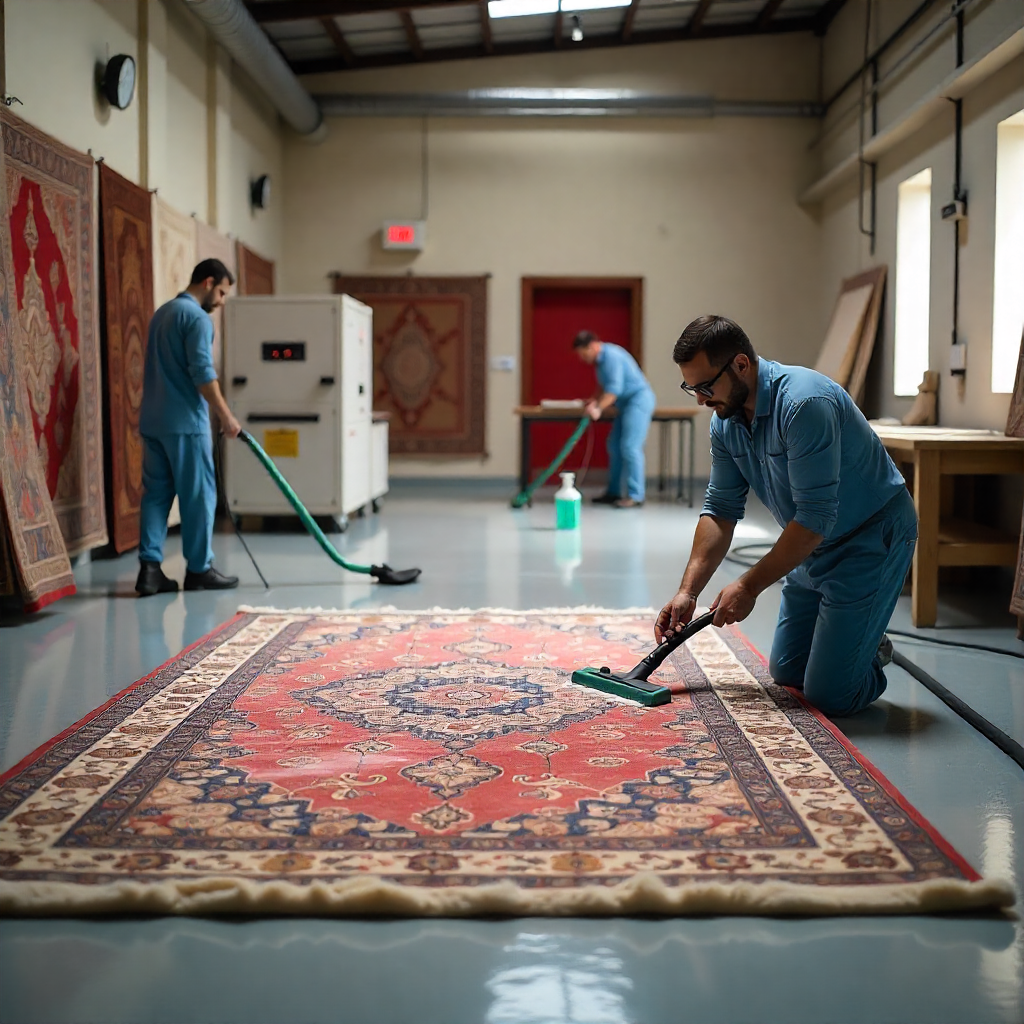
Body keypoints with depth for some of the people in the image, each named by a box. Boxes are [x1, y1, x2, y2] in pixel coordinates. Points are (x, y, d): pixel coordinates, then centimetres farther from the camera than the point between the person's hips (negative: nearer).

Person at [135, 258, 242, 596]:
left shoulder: (162, 313, 19)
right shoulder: (197, 317, -11)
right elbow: (202, 374, -19)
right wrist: (226, 416, -12)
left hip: (152, 420, 9)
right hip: (185, 421, -9)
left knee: (156, 493, 7)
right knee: (198, 496, 1)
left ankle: (150, 568, 2)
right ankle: (199, 569, 7)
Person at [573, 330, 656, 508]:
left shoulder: (611, 356, -18)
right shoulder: (600, 358, 13)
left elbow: (614, 388, -24)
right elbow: (604, 384, 27)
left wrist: (599, 408, -27)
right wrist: (595, 401, 14)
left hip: (639, 401, -11)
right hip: (627, 403, 11)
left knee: (630, 447, -15)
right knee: (614, 446, 9)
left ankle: (635, 496, -13)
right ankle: (614, 492, 15)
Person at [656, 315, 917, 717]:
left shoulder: (804, 403, -32)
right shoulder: (725, 420, -3)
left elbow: (815, 518, -31)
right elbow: (721, 509, 4)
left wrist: (749, 586, -23)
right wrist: (687, 592, -4)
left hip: (872, 537, -8)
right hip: (815, 547, 9)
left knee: (830, 695, -10)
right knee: (786, 672, 15)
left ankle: (870, 656, 19)